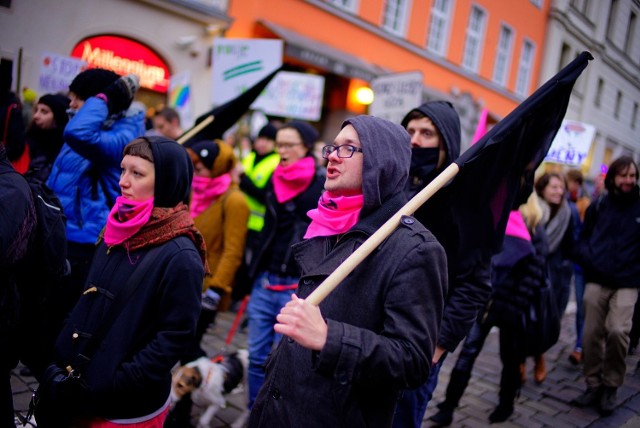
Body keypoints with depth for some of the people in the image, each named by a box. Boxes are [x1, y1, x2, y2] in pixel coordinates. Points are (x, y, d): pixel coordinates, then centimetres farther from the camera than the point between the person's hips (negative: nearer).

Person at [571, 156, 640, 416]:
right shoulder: (598, 206, 8)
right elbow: (583, 238, 12)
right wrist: (587, 259, -6)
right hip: (597, 281, 2)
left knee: (617, 331, -15)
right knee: (591, 334, 3)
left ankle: (611, 387, 6)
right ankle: (593, 384, 20)